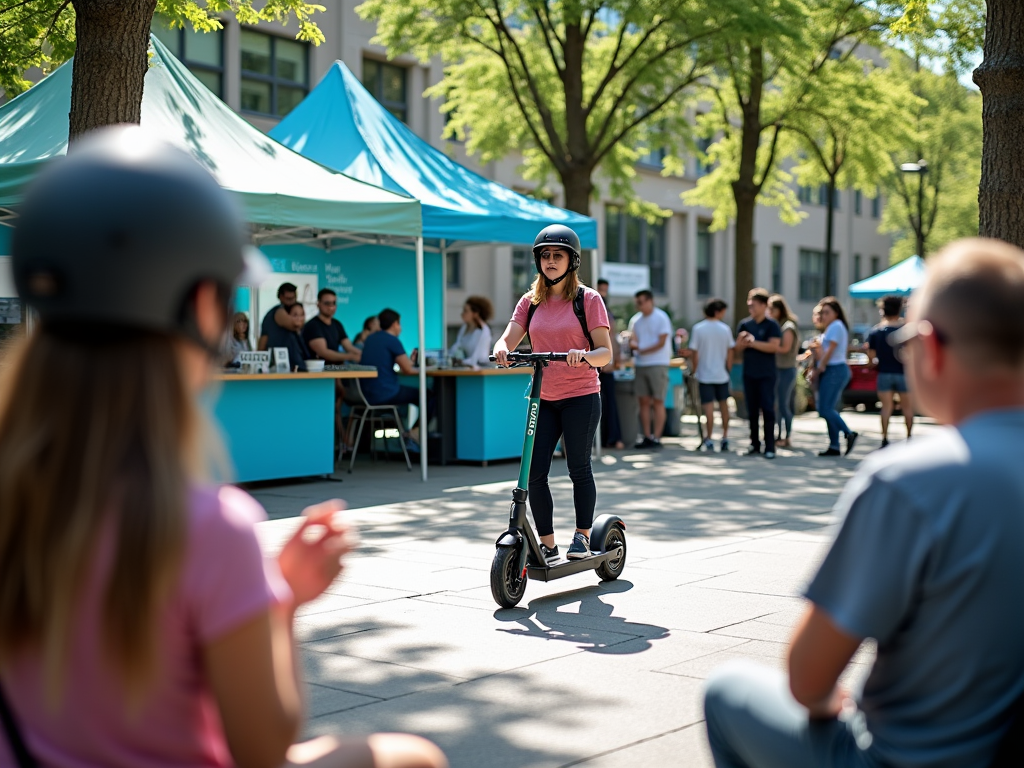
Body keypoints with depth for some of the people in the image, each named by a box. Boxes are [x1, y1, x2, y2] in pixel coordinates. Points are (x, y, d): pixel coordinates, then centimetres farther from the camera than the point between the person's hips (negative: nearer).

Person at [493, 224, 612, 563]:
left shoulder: (588, 299, -2)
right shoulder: (530, 301, 9)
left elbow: (605, 353, -7)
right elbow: (510, 337, -2)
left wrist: (584, 356, -28)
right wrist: (502, 349, -25)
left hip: (580, 397, -3)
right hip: (543, 399, 4)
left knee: (578, 468, 1)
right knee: (534, 473, -2)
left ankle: (582, 536, 19)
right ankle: (547, 545, 10)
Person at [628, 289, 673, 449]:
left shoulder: (661, 318, -5)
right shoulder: (636, 320, 12)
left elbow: (661, 343, -10)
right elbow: (633, 340, 12)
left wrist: (642, 350, -13)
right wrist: (633, 344, -12)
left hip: (658, 364, -6)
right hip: (640, 364, 6)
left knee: (658, 401, -4)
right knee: (643, 401, 5)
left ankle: (656, 437, -4)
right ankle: (646, 437, 9)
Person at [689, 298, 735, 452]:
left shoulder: (698, 329, -8)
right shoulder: (725, 329, -3)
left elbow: (694, 353, -7)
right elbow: (729, 353, 2)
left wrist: (695, 371, 5)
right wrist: (728, 368, 14)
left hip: (705, 375, -2)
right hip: (721, 374, 2)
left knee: (709, 407, -2)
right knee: (724, 404, 16)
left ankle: (709, 440, -2)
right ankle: (725, 437, 21)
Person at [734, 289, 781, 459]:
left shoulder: (771, 325, -5)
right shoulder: (745, 324, 9)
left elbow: (774, 346, -16)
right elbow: (739, 347, 10)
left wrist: (753, 342, -17)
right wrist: (742, 341, -11)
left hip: (766, 374, -5)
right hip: (749, 373, 5)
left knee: (767, 409, -6)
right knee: (752, 410, 8)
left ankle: (770, 447, -4)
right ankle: (754, 444, 16)